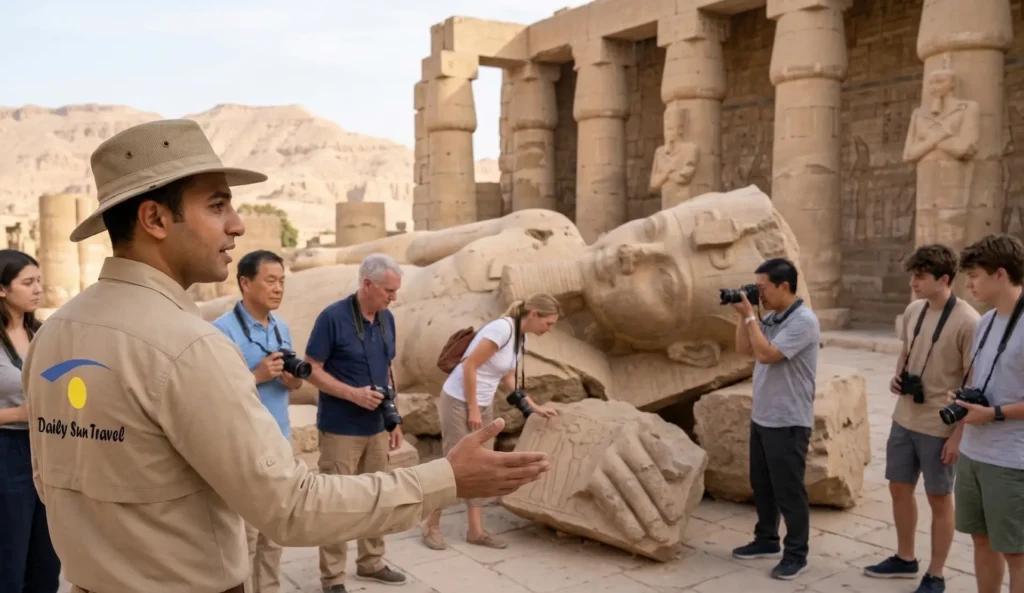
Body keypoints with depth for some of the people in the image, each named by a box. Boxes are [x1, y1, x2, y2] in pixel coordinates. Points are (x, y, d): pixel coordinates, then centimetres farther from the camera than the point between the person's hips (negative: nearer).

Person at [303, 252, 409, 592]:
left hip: (376, 427, 6)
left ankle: (371, 563, 30)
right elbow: (312, 370, -12)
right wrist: (353, 393, -23)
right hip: (340, 429, -6)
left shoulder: (386, 319, 5)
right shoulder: (332, 317, -15)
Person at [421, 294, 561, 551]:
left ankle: (475, 530, 16)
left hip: (484, 405, 9)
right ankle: (432, 525, 16)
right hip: (459, 402, -9)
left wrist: (536, 407, 11)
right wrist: (472, 409, -19)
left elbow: (508, 380, 13)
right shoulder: (503, 328, -23)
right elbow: (469, 366, -23)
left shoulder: (520, 337, 5)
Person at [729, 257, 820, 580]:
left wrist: (749, 315, -17)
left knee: (789, 490, 2)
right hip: (761, 417, 9)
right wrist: (743, 315, 1)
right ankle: (766, 540, 34)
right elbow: (743, 348, 12)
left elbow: (765, 354, -25)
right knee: (761, 483, 18)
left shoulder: (804, 320, -19)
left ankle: (796, 554, 16)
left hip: (788, 422, -9)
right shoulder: (771, 318, 7)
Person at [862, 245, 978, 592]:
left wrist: (959, 434, -16)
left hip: (940, 428, -7)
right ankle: (905, 559, 36)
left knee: (939, 499, 8)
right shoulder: (913, 311, 2)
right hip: (904, 419, 7)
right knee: (899, 488, 17)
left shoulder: (967, 322, -19)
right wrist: (897, 376, -2)